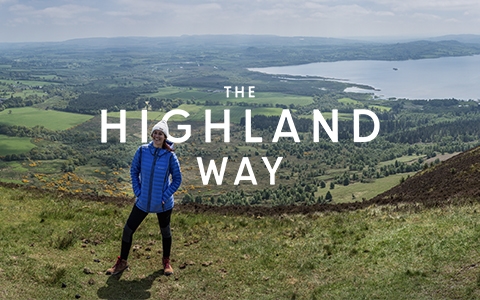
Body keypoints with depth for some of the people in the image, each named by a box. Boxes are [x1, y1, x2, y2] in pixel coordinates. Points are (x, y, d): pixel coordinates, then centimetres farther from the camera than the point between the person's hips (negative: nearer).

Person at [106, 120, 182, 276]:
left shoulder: (170, 156, -13)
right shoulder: (142, 150, -8)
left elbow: (177, 179, -5)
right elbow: (134, 171, 4)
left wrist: (165, 196, -10)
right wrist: (137, 192, -2)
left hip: (163, 204, -2)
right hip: (143, 201, 2)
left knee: (165, 232, 16)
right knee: (128, 230, 5)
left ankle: (166, 262, 36)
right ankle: (122, 262, 23)